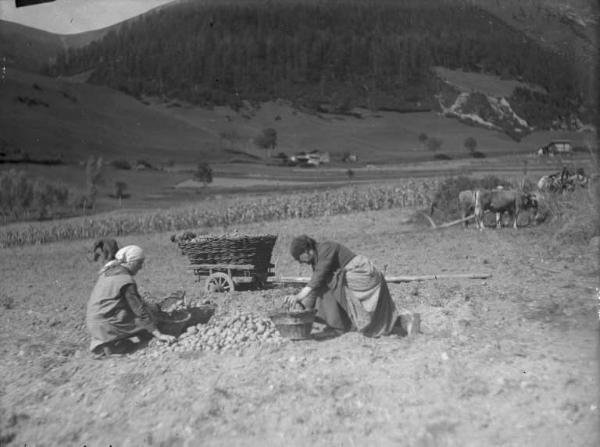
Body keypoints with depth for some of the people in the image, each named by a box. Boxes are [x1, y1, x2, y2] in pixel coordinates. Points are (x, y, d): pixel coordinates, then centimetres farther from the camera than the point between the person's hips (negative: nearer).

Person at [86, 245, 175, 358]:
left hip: (92, 321, 9)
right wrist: (158, 334, -12)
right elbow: (139, 310, -15)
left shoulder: (108, 271, 10)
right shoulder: (126, 280, -16)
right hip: (105, 325, -8)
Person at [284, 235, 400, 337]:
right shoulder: (315, 258, 9)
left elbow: (319, 278, -30)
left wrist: (298, 297, -33)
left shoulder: (326, 249, -22)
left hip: (364, 276, -10)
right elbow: (314, 284, 7)